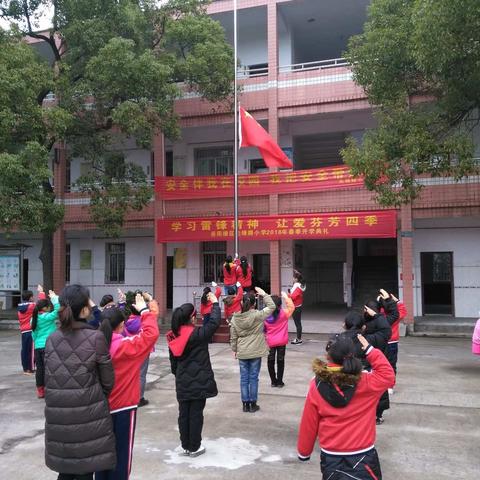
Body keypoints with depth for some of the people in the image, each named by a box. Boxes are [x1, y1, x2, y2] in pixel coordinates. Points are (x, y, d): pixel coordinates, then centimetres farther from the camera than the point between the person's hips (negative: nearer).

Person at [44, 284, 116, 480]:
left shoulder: (51, 339, 1)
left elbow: (48, 379, 7)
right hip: (88, 414, -4)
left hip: (58, 415, 4)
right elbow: (107, 381, -5)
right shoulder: (96, 337, -12)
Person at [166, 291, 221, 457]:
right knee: (196, 414, 5)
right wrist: (215, 303, -3)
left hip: (182, 382, 5)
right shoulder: (197, 334, -18)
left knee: (184, 414, 13)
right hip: (199, 381, -5)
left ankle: (185, 446, 24)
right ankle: (194, 447, 16)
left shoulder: (174, 336, 0)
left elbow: (173, 361, 9)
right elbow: (214, 323, -15)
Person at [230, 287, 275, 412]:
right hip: (255, 352, -2)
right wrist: (264, 294, -1)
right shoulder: (257, 315, -15)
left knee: (244, 378, 10)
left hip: (242, 352, 2)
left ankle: (246, 404, 17)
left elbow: (233, 336, 3)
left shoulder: (235, 318, -5)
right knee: (253, 378, 6)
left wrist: (234, 349, 15)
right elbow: (272, 307, -6)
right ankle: (253, 404, 14)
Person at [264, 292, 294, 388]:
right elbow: (291, 307, 4)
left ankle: (274, 381, 20)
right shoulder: (284, 313, -13)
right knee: (280, 360, 10)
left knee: (271, 361, 13)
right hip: (281, 342, 0)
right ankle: (280, 382, 15)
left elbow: (263, 330, -2)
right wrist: (286, 297, 9)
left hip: (270, 342, 0)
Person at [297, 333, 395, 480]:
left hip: (330, 456, 2)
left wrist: (303, 452, 11)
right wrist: (370, 350, -2)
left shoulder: (317, 386, -13)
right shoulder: (366, 382, -17)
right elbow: (388, 376, 3)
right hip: (362, 456, -1)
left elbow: (308, 424, -4)